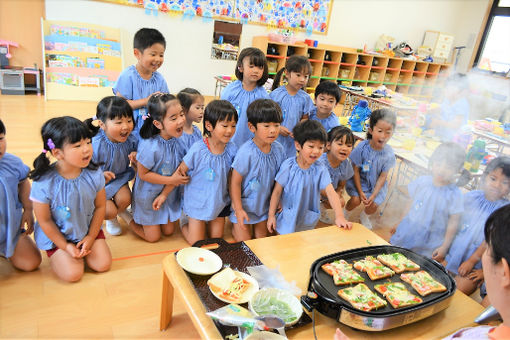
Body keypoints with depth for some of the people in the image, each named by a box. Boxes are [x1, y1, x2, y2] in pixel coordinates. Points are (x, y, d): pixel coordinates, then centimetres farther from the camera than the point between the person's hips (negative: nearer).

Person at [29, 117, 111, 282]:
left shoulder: (94, 174, -18)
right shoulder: (43, 183, -27)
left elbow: (100, 206, -5)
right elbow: (44, 221, -14)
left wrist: (91, 237, -4)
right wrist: (65, 246, -9)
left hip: (88, 231, 3)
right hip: (56, 235, -3)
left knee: (103, 264, -6)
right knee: (73, 274, -11)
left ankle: (81, 248, 22)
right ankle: (56, 254, 19)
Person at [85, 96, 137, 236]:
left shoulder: (130, 140, -18)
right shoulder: (95, 145, -32)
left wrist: (135, 157, -23)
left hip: (119, 178, 3)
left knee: (124, 199, -25)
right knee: (109, 212, -20)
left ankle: (120, 211, 16)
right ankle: (111, 218, 23)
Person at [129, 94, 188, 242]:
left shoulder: (179, 140, -15)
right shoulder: (149, 147, -32)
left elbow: (178, 172, -11)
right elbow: (143, 174, -22)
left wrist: (164, 194, -16)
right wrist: (171, 180, -23)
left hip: (169, 193, 5)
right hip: (148, 196, -5)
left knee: (169, 231, 19)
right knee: (153, 237, 10)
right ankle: (130, 220, 34)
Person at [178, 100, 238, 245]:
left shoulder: (232, 149, -13)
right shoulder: (198, 150, -24)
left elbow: (231, 176, 2)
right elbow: (179, 172, -13)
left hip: (219, 202, 4)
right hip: (198, 202, -3)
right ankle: (185, 223, 33)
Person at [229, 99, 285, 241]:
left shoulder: (278, 149, -9)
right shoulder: (246, 152, -26)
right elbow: (235, 182, -19)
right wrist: (238, 210, -17)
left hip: (264, 204, 5)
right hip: (245, 205, -5)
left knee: (262, 239, 20)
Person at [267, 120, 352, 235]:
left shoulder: (320, 170, -13)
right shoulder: (288, 166, -15)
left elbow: (331, 193, -21)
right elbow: (277, 191, -8)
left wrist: (339, 216, -34)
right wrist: (271, 215, -5)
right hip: (287, 220, -1)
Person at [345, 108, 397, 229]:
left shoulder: (389, 153, -16)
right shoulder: (362, 147, -21)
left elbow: (383, 176, -9)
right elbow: (355, 170, -13)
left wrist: (373, 195, -13)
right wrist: (360, 192, -14)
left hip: (376, 184, 2)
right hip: (359, 180, -2)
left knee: (373, 205, -8)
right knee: (356, 200, -20)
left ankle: (364, 215, 29)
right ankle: (345, 212, 16)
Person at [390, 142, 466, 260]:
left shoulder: (454, 194, -14)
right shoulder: (422, 181, -3)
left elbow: (453, 223, -9)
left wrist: (444, 247, -7)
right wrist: (400, 223, 14)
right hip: (408, 232, 4)